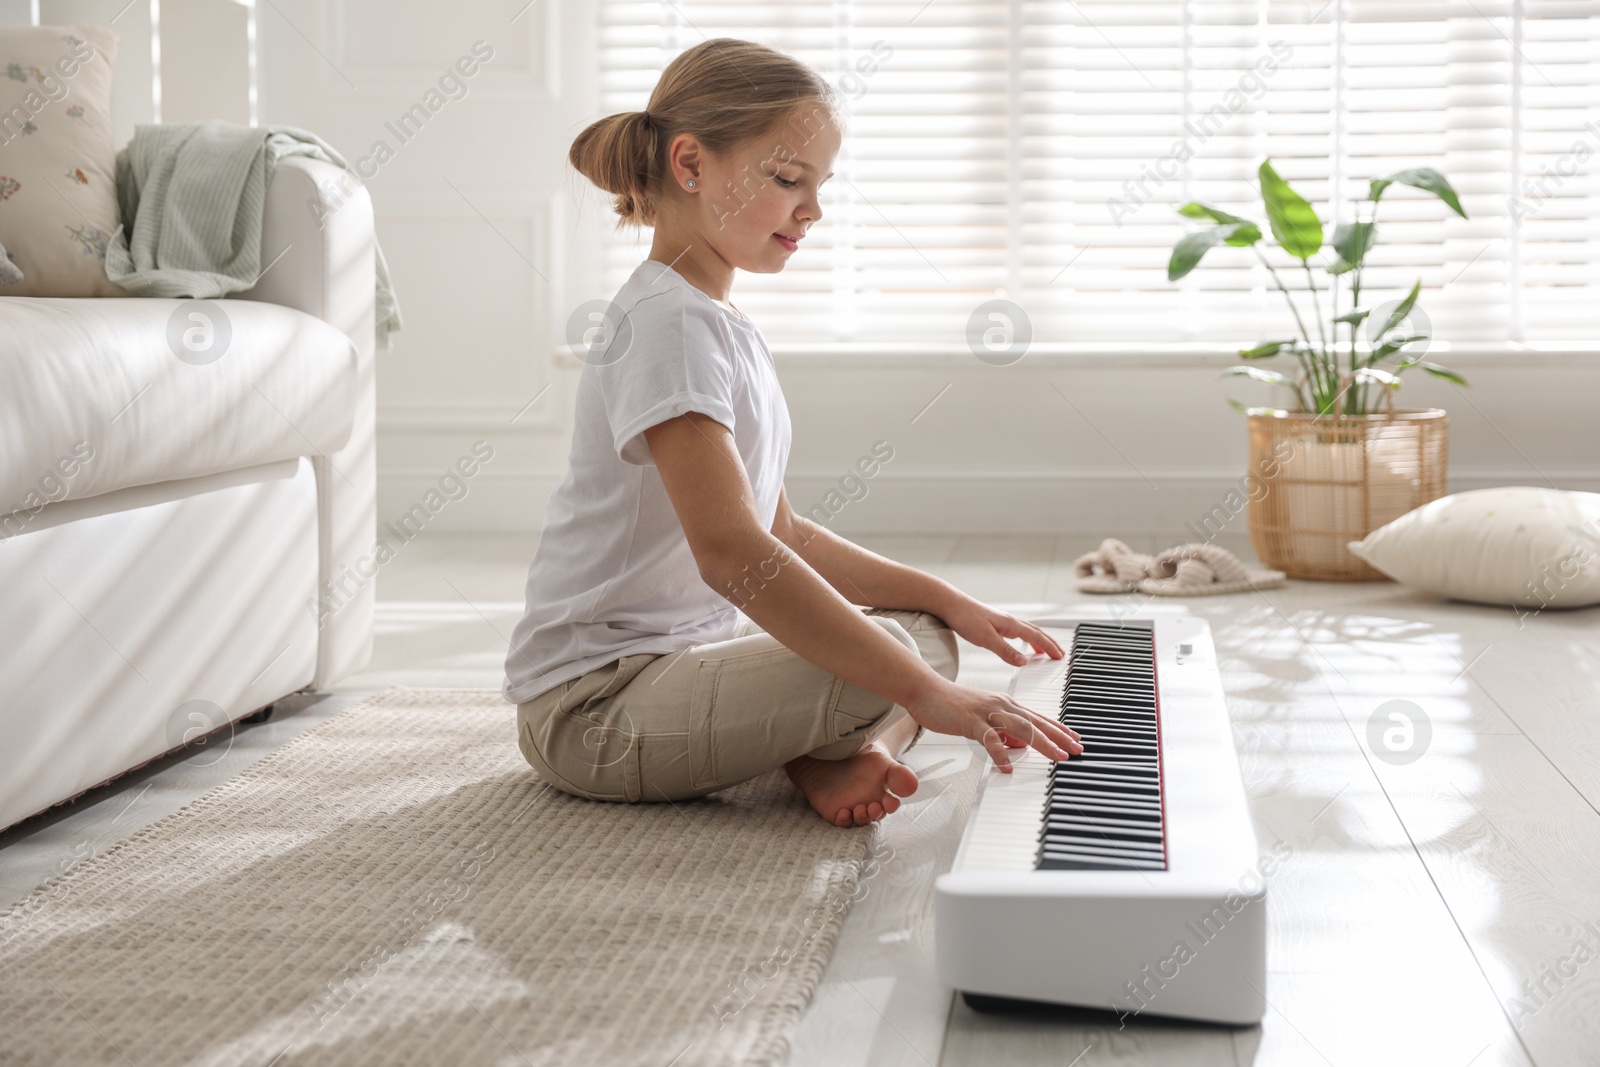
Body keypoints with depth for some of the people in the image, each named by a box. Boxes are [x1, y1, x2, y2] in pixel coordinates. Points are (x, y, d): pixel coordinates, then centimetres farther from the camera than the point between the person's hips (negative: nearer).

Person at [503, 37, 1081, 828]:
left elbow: (782, 533, 19)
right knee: (876, 665, -28)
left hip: (682, 656, 11)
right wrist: (924, 693, -32)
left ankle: (841, 759, -12)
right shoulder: (668, 323, -18)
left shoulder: (721, 324, 15)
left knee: (920, 635, 11)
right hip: (592, 701, -11)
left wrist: (946, 602, 8)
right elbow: (732, 551, -30)